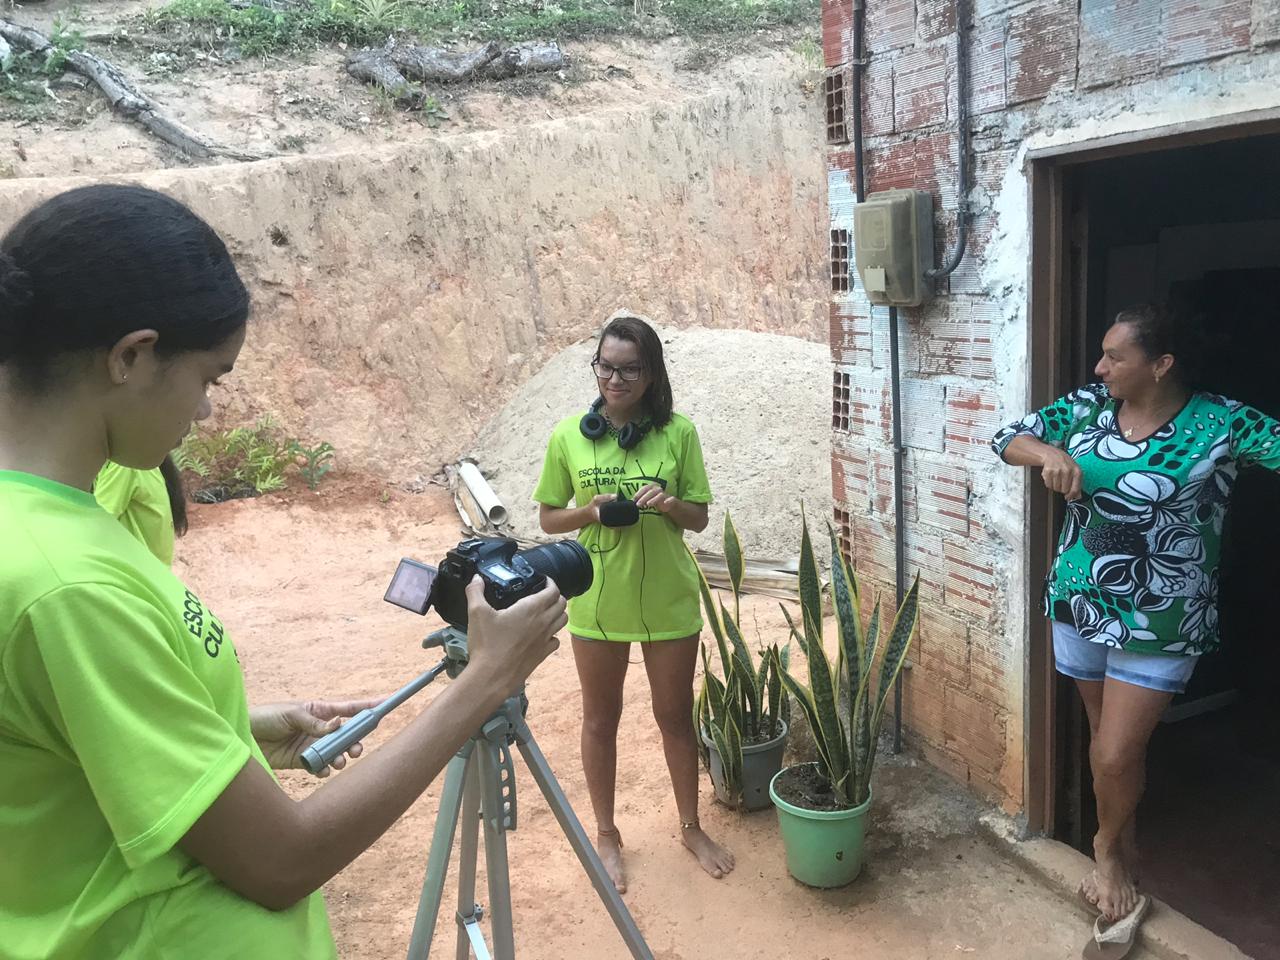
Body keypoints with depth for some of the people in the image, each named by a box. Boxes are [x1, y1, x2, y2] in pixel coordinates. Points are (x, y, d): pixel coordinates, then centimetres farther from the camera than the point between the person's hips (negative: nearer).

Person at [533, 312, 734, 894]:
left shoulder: (678, 432, -6)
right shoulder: (569, 436, -5)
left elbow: (699, 518, 0)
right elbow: (547, 518, 2)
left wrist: (670, 505, -21)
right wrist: (590, 511, -18)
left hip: (668, 601, 0)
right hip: (597, 602, 0)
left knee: (675, 715, 15)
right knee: (601, 720, 14)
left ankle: (691, 826, 36)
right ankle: (606, 834, 34)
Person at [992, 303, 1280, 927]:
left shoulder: (1220, 424, -14)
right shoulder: (1086, 407, -3)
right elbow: (1009, 438, -1)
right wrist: (1048, 453, -21)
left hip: (1161, 624, -4)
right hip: (1080, 606, 4)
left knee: (1116, 755, -2)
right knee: (1108, 740, 19)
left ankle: (1108, 844, 31)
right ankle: (1122, 857, 42)